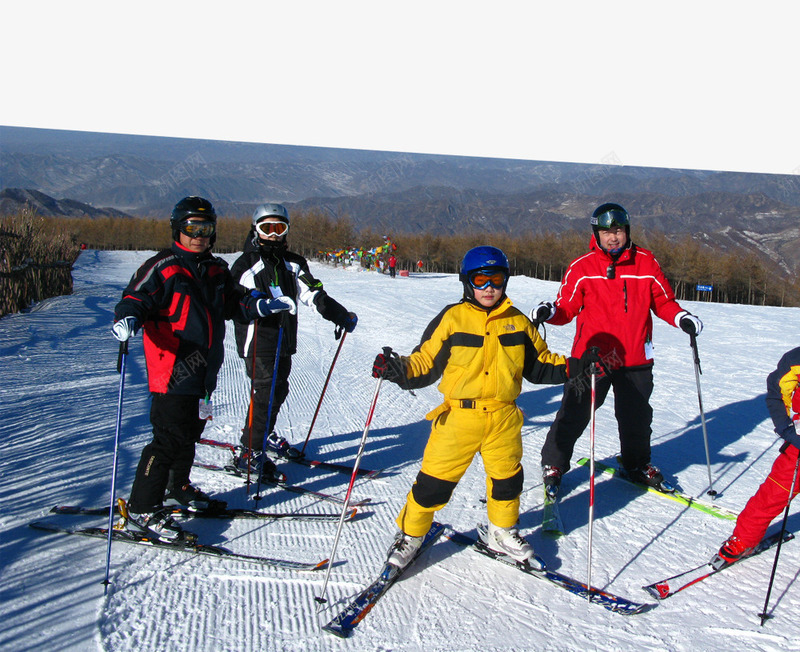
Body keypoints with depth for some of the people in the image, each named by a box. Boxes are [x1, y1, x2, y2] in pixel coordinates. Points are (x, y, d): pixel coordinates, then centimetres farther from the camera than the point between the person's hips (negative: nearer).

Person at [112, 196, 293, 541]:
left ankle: (178, 488, 40)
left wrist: (259, 306, 11)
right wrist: (127, 319, -35)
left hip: (204, 371, 8)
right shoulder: (162, 268, -8)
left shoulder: (217, 270, 14)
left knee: (190, 433, 20)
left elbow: (233, 303, 26)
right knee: (169, 438, -10)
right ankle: (142, 510, -1)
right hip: (172, 372, -8)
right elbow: (136, 298, -14)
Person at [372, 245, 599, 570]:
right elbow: (426, 363, -2)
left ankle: (502, 533, 40)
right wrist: (399, 371, -19)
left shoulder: (518, 322, 7)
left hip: (504, 418, 3)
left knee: (507, 478, 16)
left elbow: (540, 366, 13)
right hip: (458, 416, -3)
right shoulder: (452, 318, -3)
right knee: (434, 480, -1)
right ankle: (410, 534, 21)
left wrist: (578, 365, 3)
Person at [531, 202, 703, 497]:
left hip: (635, 359, 2)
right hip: (591, 356, -2)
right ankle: (553, 464, 21)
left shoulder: (646, 263, 2)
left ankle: (638, 464, 39)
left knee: (637, 416, 15)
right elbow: (567, 309, -2)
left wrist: (681, 317, -7)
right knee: (574, 414, 1)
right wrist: (549, 312, -22)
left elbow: (663, 301, 10)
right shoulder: (581, 268, -4)